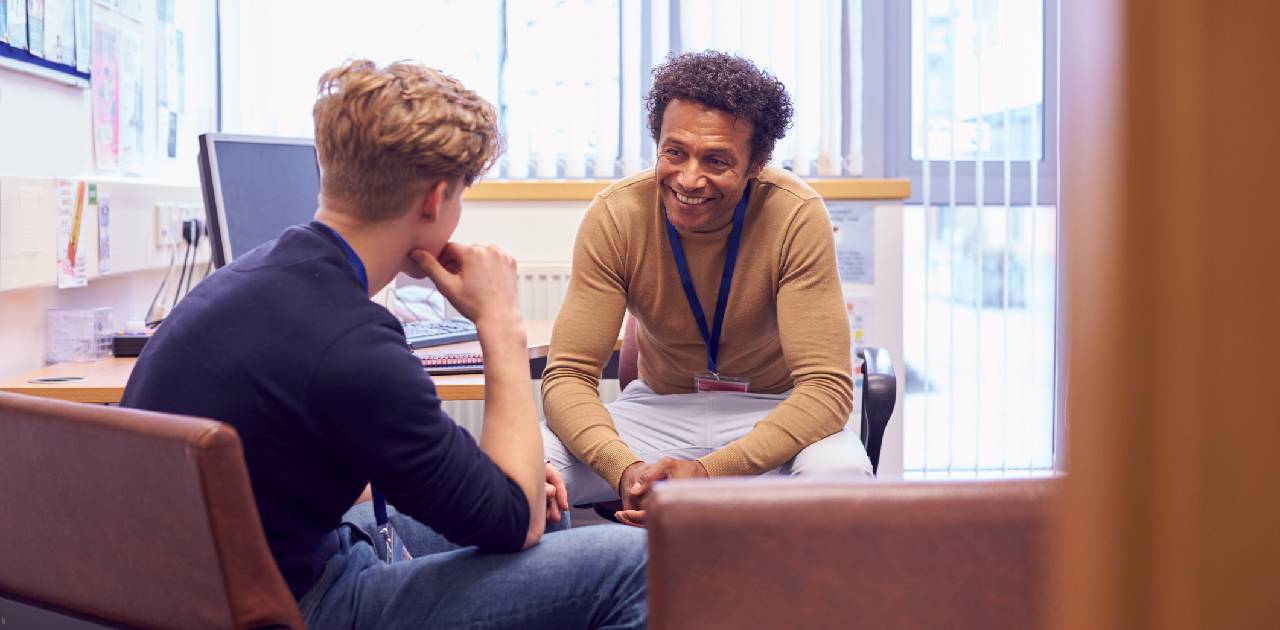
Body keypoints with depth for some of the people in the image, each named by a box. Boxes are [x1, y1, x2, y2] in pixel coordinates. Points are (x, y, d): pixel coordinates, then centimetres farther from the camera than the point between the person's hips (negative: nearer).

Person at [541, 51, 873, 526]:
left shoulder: (796, 216, -21)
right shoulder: (615, 216, -16)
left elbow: (826, 386, -24)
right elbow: (568, 375, -16)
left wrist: (708, 472, -38)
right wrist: (625, 469, -38)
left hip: (773, 411, -1)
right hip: (659, 407, 1)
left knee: (840, 474, -35)